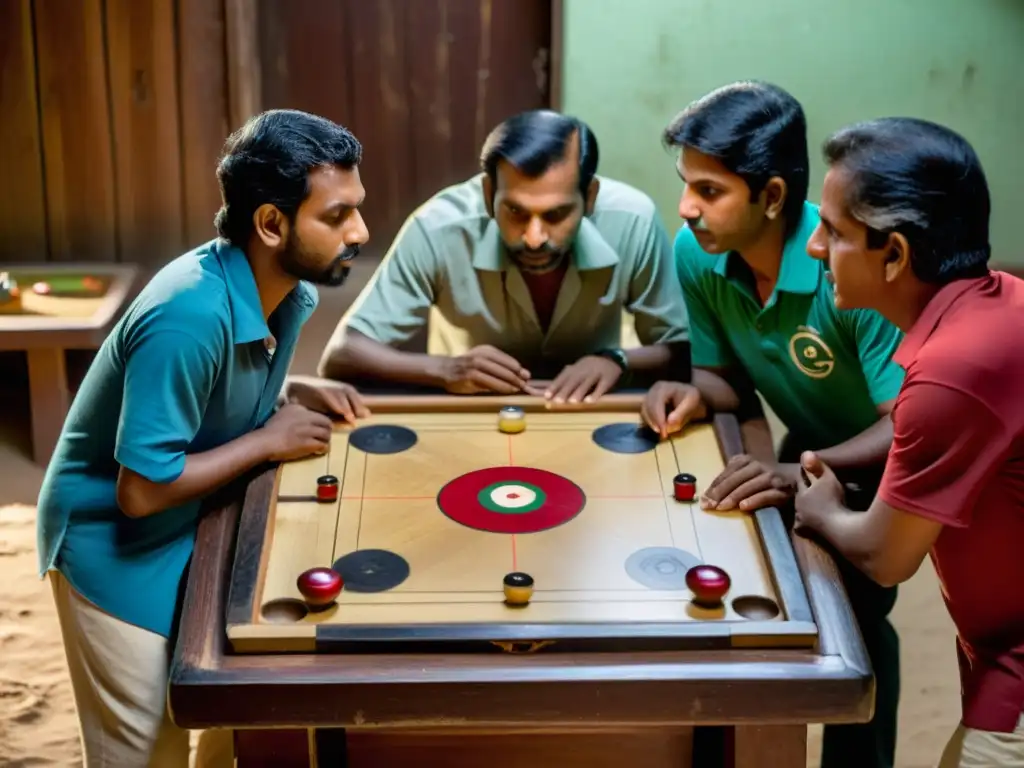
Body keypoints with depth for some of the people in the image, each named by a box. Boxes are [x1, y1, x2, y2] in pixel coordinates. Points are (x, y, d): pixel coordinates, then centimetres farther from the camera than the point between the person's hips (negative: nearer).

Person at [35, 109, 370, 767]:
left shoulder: (287, 287, -6)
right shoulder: (191, 316, -33)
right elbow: (142, 490, -31)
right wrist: (269, 442, -22)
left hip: (197, 532, 8)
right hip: (116, 547, -8)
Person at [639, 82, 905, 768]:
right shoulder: (696, 252, -17)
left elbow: (909, 427, -36)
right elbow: (732, 376, -2)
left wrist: (801, 473, -51)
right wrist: (696, 393, -25)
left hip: (892, 459, -5)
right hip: (811, 449, 5)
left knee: (854, 609, -17)